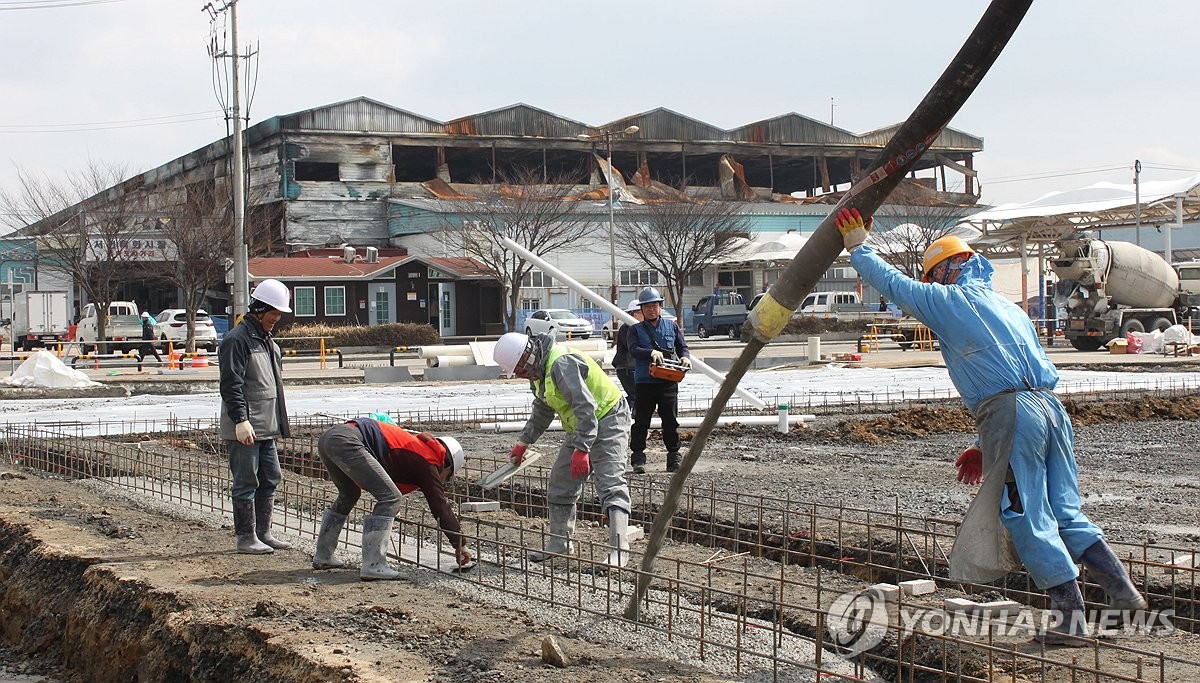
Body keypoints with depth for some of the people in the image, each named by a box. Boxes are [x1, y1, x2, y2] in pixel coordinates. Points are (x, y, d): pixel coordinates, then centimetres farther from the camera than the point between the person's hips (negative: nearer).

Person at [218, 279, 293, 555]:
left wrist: (278, 423, 24)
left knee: (270, 479, 13)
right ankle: (246, 537, 2)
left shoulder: (267, 340, 18)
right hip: (244, 428, -10)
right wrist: (241, 420, -23)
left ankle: (263, 533, 21)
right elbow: (231, 385, -18)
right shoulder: (237, 340, -12)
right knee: (246, 482, -4)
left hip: (266, 428, 10)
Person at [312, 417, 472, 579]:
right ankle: (373, 567, -10)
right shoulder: (427, 460, 5)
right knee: (390, 498, -8)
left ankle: (323, 556, 36)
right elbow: (440, 504, 4)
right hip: (347, 442, -10)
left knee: (348, 496, 31)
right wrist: (460, 545, 10)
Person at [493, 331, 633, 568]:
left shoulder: (562, 364, -26)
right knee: (559, 484, 12)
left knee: (611, 486, -17)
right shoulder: (541, 369, 7)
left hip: (606, 422, -11)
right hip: (579, 428, 11)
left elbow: (586, 408, -31)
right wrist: (524, 442, 23)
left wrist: (581, 449, -33)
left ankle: (619, 550, -22)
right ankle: (559, 542, 23)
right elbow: (542, 410, 24)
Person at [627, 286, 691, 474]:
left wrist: (685, 357, -11)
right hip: (644, 382, -1)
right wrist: (652, 353, -28)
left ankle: (674, 457, 11)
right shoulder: (635, 330, 7)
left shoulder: (672, 327, 13)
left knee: (670, 421, 4)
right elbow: (633, 349, -10)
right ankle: (638, 457, 4)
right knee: (641, 421, 0)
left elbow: (682, 347, 13)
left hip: (668, 382, 1)